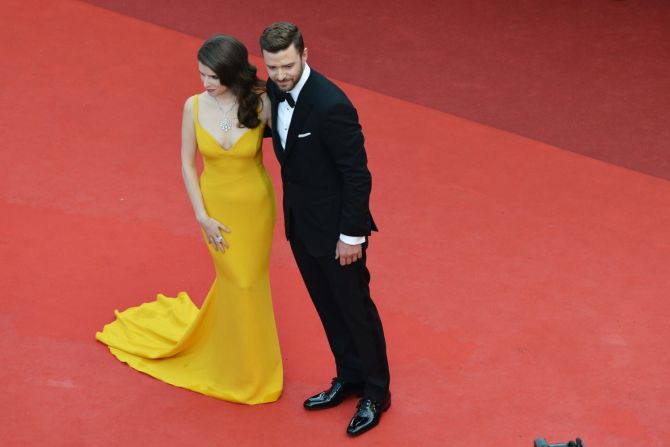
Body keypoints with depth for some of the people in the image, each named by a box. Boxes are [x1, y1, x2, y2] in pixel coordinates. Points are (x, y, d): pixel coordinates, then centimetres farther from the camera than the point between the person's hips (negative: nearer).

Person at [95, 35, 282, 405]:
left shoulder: (261, 105, -21)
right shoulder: (194, 106, -15)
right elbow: (187, 164, -6)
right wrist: (202, 216, -9)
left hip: (256, 206, -1)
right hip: (217, 207, 1)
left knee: (247, 280, 14)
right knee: (235, 280, 14)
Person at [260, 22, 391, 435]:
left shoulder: (331, 105, -30)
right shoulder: (275, 91, -6)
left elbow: (357, 174, -23)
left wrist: (352, 234, -19)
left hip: (335, 228, -8)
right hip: (301, 223, 8)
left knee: (355, 309, 10)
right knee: (328, 307, 22)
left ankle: (376, 393, 28)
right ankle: (349, 378, 40)